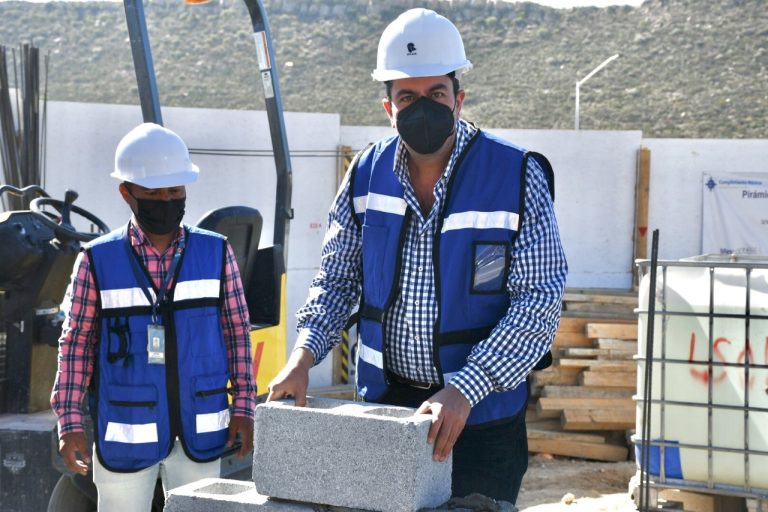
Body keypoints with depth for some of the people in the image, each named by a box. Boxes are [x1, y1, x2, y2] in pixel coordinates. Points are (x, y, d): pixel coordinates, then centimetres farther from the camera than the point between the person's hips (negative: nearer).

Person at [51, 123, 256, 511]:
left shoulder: (217, 253, 1)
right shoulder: (97, 261, -4)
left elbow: (237, 333, 5)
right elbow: (76, 345, -1)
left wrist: (243, 406, 1)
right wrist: (70, 422, -4)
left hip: (199, 433, 2)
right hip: (125, 435, -1)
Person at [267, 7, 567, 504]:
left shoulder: (517, 177, -13)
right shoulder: (368, 173, 0)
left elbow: (539, 301, -17)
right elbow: (337, 278, 8)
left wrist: (463, 390, -26)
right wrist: (303, 357, -9)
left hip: (482, 415, -3)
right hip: (384, 405, 3)